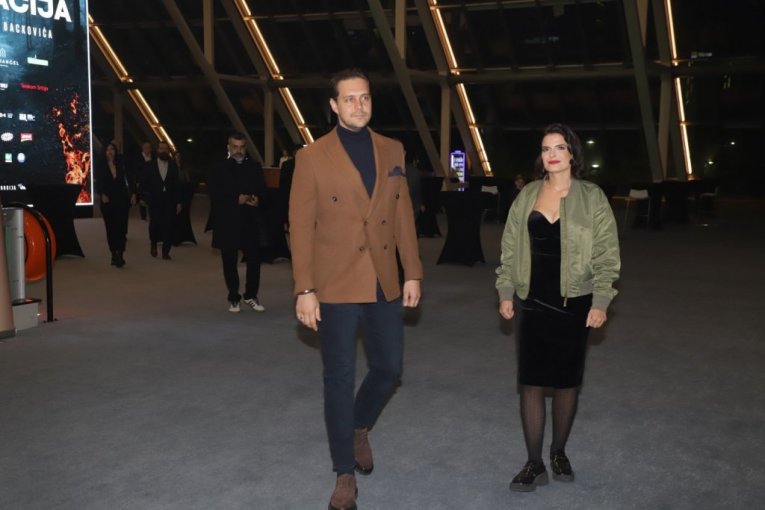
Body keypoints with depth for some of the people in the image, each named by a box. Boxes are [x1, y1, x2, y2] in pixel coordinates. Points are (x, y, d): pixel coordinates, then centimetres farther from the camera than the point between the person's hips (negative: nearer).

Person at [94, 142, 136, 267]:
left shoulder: (121, 164, 6)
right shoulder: (100, 166, 4)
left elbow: (129, 180, 6)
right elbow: (98, 183, 0)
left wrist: (133, 193, -3)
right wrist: (102, 194, -15)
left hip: (122, 199, 0)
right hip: (107, 200, 0)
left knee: (121, 227, -8)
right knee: (111, 228, 4)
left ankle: (119, 254, -11)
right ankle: (114, 254, 10)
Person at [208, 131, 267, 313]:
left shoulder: (255, 168, 10)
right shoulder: (220, 169, 2)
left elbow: (263, 191, 10)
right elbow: (215, 196, -6)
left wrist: (257, 200, -12)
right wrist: (237, 199, -15)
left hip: (250, 222, 2)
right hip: (227, 223, -2)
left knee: (254, 259, -2)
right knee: (230, 262, 5)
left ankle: (251, 296, 14)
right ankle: (233, 299, 16)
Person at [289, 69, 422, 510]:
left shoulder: (392, 151, 7)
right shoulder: (313, 157, -5)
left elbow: (404, 215, 9)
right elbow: (301, 226, -6)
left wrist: (413, 273, 4)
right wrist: (305, 290, -10)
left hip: (385, 285, 4)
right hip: (337, 288, -4)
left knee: (389, 368, 13)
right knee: (340, 380, 5)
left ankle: (360, 428, 43)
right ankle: (345, 473, 21)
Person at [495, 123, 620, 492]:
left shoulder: (591, 197, -3)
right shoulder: (527, 195, 4)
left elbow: (606, 254, -4)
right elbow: (511, 247, 8)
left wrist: (600, 302, -9)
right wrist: (506, 292, 3)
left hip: (574, 303, -1)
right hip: (532, 302, 2)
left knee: (567, 381, 10)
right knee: (531, 381, 1)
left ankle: (559, 453, 29)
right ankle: (534, 465, 11)